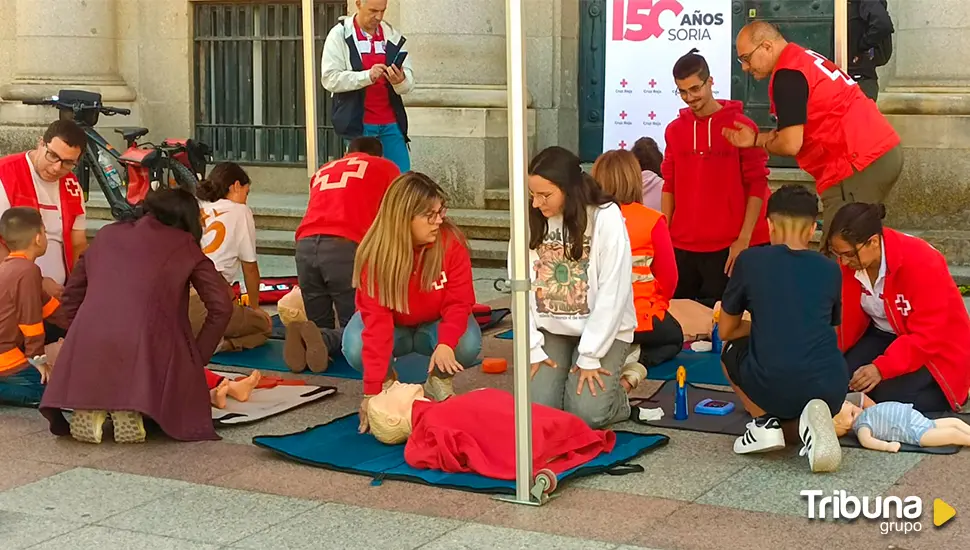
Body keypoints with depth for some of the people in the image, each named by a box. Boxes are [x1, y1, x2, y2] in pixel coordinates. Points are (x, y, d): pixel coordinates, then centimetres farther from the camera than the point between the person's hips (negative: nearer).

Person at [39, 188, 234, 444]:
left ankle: (90, 407, 1)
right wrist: (198, 358, 15)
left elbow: (71, 294, 26)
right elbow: (221, 307, 6)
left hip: (87, 347, 3)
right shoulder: (185, 246, 13)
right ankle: (131, 409, -9)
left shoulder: (107, 234, 23)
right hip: (148, 345, -3)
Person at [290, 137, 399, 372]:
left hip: (305, 246, 4)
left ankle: (302, 337, -16)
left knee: (321, 325, 17)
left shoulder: (322, 171, 32)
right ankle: (323, 340, -24)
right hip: (345, 247, -4)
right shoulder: (385, 167, 20)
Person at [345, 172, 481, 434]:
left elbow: (458, 301, -22)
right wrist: (372, 390, -41)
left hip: (434, 324, 1)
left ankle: (439, 381, 1)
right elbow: (376, 319, -35)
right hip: (393, 326, -1)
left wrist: (445, 343, -44)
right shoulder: (376, 253, -30)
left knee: (468, 345, -33)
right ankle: (387, 381, 2)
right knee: (355, 349, -33)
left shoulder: (451, 241, -26)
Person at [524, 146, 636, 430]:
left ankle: (611, 387, 14)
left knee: (586, 413, -19)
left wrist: (590, 357, -16)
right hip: (551, 330, 4)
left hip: (602, 329, -3)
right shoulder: (530, 219, -5)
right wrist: (532, 349, -7)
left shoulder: (606, 217, -17)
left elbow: (613, 292, -17)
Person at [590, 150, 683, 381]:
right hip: (639, 319, -4)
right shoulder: (652, 221, -11)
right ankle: (634, 368, -4)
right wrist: (659, 305, 16)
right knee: (673, 337, 30)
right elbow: (668, 276, -5)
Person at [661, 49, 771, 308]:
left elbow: (757, 186, -5)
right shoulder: (675, 129, 9)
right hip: (682, 246, 4)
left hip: (727, 247, -4)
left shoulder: (741, 126, -4)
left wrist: (744, 239, -10)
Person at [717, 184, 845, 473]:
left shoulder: (750, 261, 5)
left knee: (732, 350, 30)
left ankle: (764, 421, 8)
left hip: (772, 388, -2)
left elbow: (725, 331, 15)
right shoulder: (829, 270, 12)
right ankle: (812, 420, 1)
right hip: (830, 391, 2)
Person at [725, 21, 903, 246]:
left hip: (857, 166, -10)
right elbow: (799, 131, 21)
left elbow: (791, 144, -14)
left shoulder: (787, 75, -11)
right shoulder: (805, 59, 19)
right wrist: (756, 138, 14)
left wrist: (762, 143, 5)